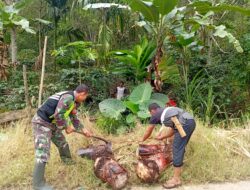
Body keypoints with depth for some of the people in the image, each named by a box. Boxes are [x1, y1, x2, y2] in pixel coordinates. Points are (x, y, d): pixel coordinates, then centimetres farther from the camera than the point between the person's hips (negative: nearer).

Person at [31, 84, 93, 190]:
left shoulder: (73, 102, 10)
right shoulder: (68, 97, -22)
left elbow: (74, 119, 20)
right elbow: (58, 115, -27)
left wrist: (83, 130, 18)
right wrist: (67, 127, -12)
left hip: (51, 123, 10)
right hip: (42, 123, -10)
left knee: (62, 142, 26)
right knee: (43, 153, -12)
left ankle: (67, 160, 51)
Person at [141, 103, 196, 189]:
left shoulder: (155, 115, 13)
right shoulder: (167, 111, 33)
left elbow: (148, 132, 26)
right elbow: (172, 131, 37)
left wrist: (142, 140, 43)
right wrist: (162, 137, 48)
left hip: (184, 124, -8)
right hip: (191, 121, 8)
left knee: (177, 149, -1)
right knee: (180, 147, 22)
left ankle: (176, 179, 5)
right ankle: (178, 168, 38)